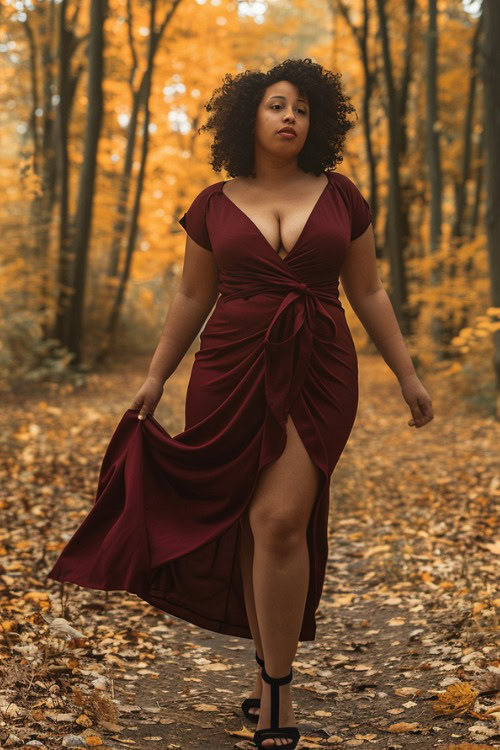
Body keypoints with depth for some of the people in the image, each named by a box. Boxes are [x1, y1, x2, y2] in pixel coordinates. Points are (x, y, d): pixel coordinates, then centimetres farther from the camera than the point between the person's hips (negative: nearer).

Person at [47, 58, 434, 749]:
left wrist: (408, 376, 10)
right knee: (249, 528, 5)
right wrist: (155, 379, 10)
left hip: (316, 377, -1)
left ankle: (275, 688, -3)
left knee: (279, 519, -15)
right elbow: (192, 297, 12)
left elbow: (368, 293, 10)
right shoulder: (215, 205, 6)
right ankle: (272, 673, 21)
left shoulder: (341, 198, 6)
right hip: (232, 374, 2)